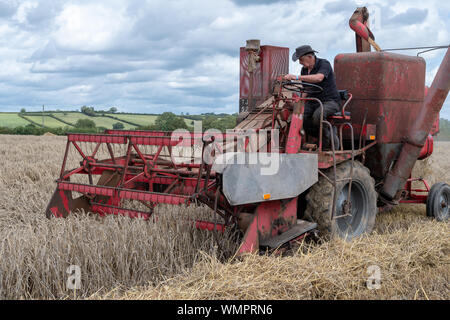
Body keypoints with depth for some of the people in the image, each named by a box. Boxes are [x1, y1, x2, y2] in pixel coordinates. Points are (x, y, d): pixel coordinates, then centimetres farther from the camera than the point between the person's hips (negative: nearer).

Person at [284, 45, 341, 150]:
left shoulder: (324, 63, -13)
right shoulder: (304, 70, 9)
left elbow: (318, 78, -35)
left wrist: (297, 77, -42)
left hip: (330, 101, -7)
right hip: (313, 102, 7)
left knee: (317, 116, -36)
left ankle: (330, 136, -8)